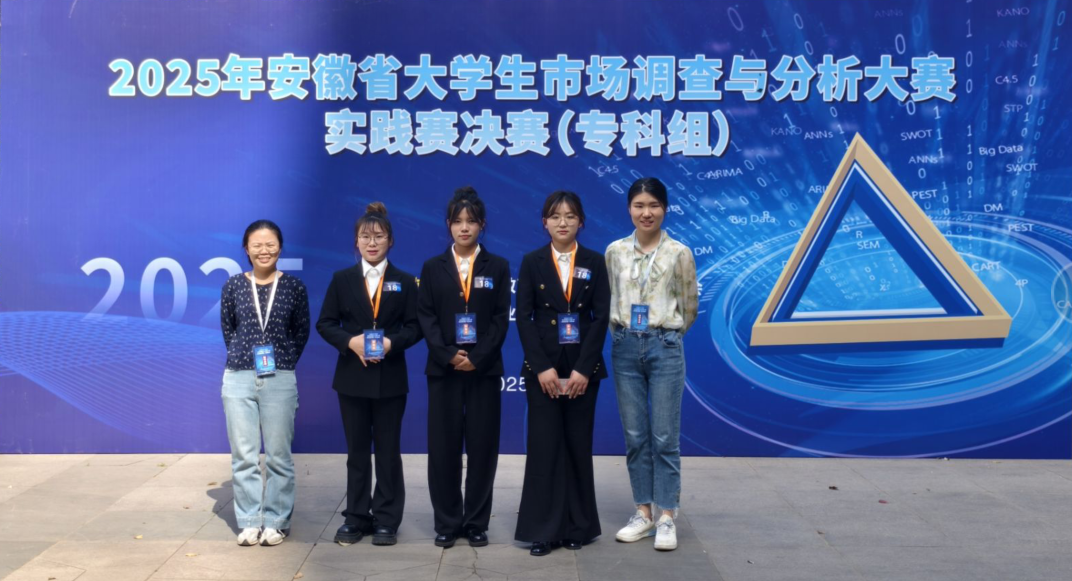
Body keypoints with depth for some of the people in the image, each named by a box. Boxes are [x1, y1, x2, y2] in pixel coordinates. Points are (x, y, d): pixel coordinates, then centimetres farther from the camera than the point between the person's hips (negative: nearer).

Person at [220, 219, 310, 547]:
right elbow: (227, 326, 13)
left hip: (280, 379, -1)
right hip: (239, 378, 1)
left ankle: (276, 521, 15)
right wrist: (242, 355, 7)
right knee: (244, 456, 5)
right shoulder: (234, 285, 2)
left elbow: (302, 330, 9)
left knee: (278, 456, 4)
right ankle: (249, 521, 15)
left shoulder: (293, 287, -1)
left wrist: (286, 360, 4)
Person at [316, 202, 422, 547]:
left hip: (390, 378, -1)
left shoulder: (404, 282, 3)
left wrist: (392, 343, -18)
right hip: (353, 377, 1)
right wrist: (350, 341, -14)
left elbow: (415, 326, 0)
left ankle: (386, 520, 12)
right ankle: (356, 518, 17)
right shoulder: (342, 279, 5)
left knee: (388, 450, 5)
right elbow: (325, 324, 2)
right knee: (357, 450, 8)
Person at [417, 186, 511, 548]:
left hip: (484, 368, 0)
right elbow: (425, 317, 1)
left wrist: (476, 358, -13)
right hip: (443, 369, 1)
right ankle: (447, 523, 12)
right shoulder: (432, 268, 8)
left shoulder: (497, 267, 6)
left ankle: (477, 523, 12)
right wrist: (448, 355, -13)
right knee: (443, 447, 2)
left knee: (482, 447, 2)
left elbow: (501, 318, -1)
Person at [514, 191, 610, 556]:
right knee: (544, 445, -1)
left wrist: (583, 368, -11)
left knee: (579, 445, 6)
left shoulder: (594, 262, 4)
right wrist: (543, 367, -13)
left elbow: (601, 317, -2)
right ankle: (544, 529, 6)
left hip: (582, 368, 1)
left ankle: (578, 526, 16)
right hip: (543, 367, -1)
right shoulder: (532, 262, 2)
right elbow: (524, 318, -3)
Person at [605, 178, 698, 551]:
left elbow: (689, 306, 6)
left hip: (665, 348, -3)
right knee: (635, 436, 7)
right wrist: (624, 335, 13)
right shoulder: (615, 251, 4)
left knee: (664, 437, -1)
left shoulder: (679, 253, -3)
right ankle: (643, 513, 16)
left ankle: (667, 518, 5)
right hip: (625, 347, 3)